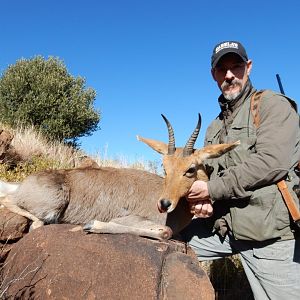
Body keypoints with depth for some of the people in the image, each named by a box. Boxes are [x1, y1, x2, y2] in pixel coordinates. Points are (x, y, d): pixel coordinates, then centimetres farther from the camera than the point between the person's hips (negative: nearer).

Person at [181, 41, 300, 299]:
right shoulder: (215, 127, 18)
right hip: (223, 226, 7)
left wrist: (212, 189, -14)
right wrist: (203, 200, -2)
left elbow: (271, 162, -19)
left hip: (271, 232, -6)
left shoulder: (272, 104, -5)